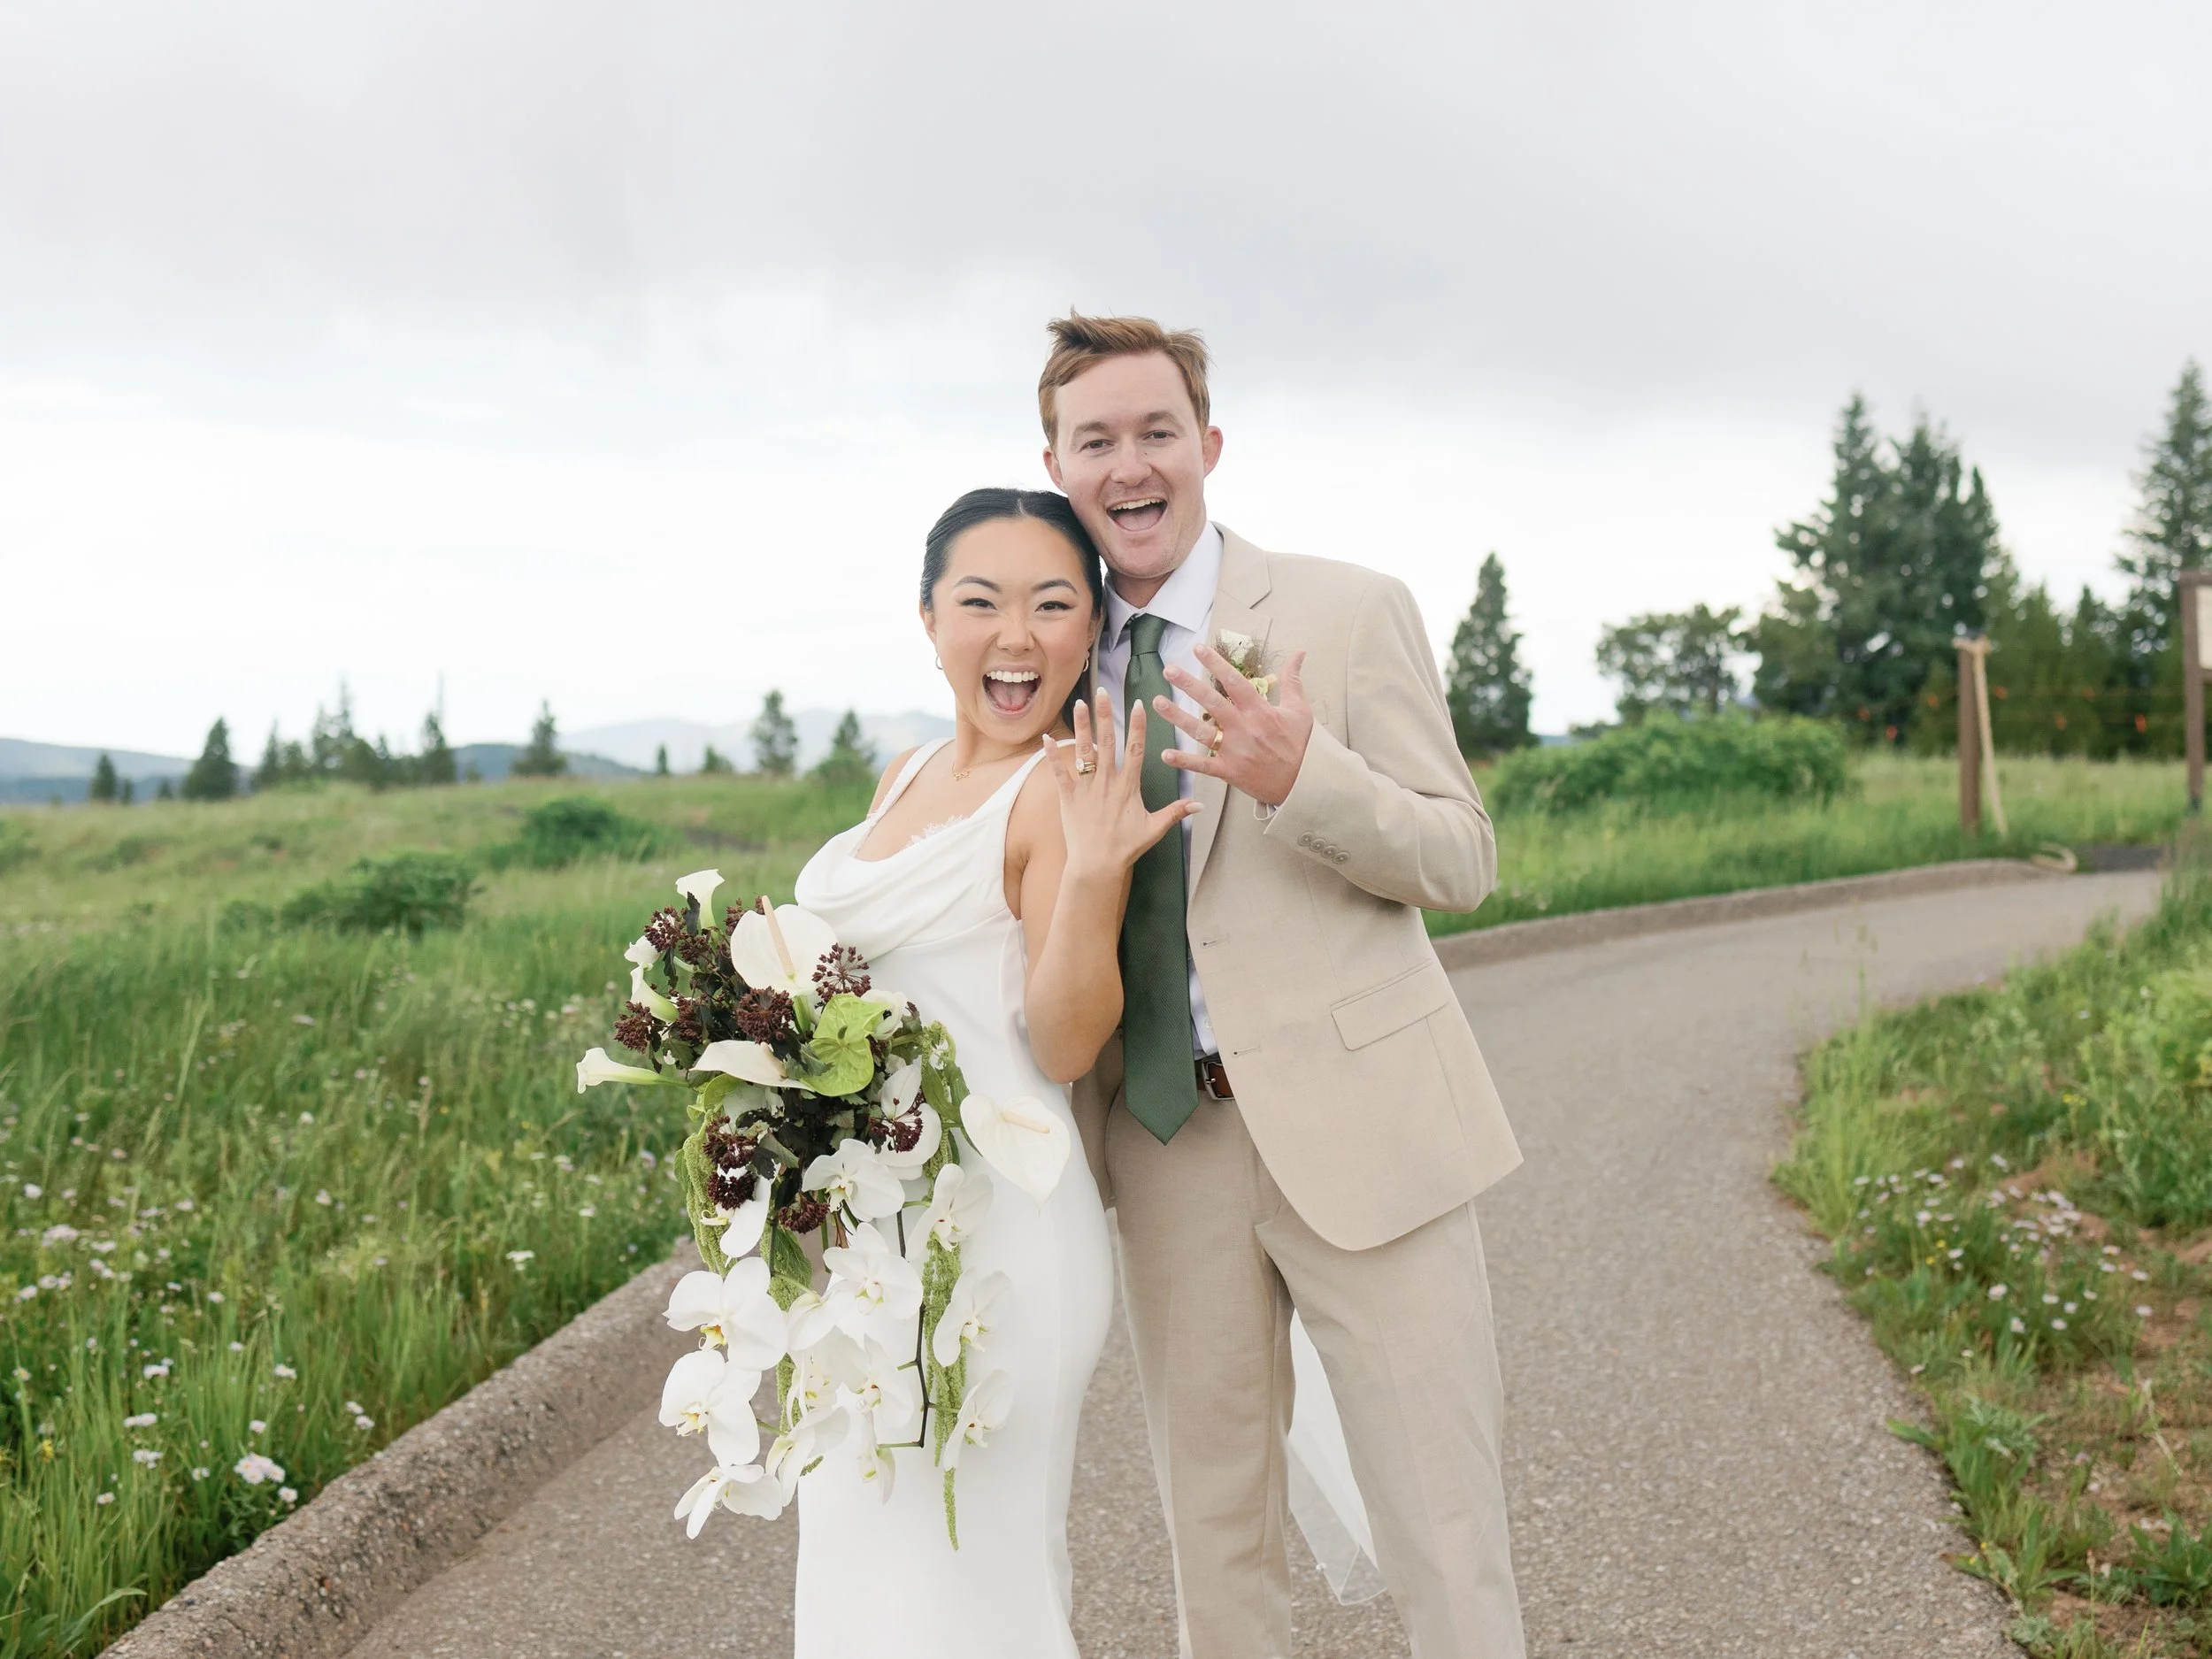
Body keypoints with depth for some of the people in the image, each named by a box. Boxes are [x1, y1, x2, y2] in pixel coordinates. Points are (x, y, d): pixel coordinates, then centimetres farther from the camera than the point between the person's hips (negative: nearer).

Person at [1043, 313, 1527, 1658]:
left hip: (1357, 1124, -4)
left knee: (1444, 1536, 1)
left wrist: (1300, 778, -25)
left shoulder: (1351, 610, -3)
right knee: (1215, 1533, 15)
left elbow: (1462, 861, -7)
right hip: (1168, 1143, 4)